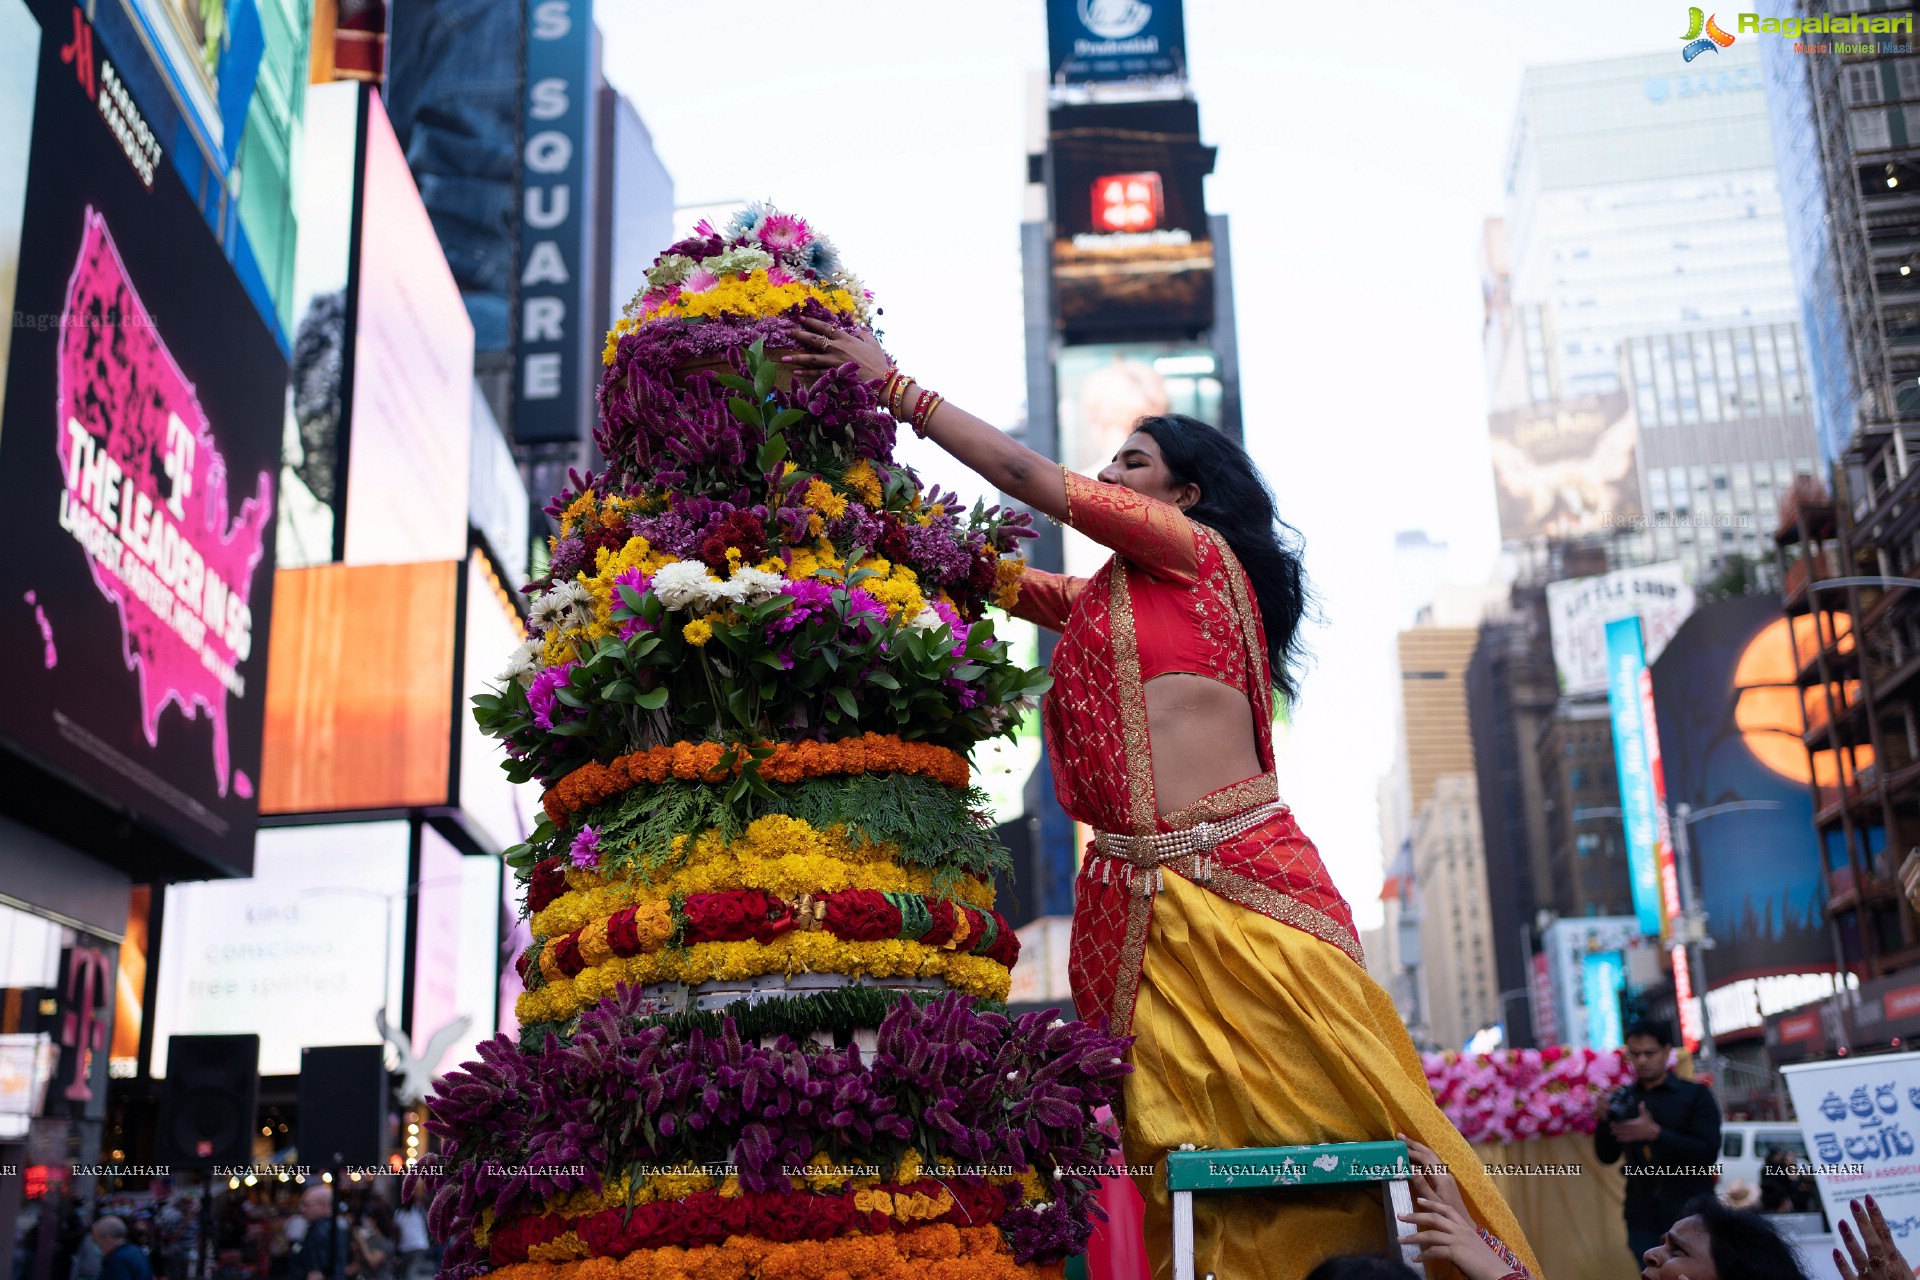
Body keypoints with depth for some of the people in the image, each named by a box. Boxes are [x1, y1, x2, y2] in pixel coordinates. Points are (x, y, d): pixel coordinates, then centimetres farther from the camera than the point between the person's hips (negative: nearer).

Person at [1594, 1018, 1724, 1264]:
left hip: (1691, 1216, -3)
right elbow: (1607, 1157, 7)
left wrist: (1655, 1133, -22)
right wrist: (1604, 1120, -12)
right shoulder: (1623, 1099, 9)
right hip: (1643, 1219, 3)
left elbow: (1708, 1153, -10)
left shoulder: (1695, 1095, 0)